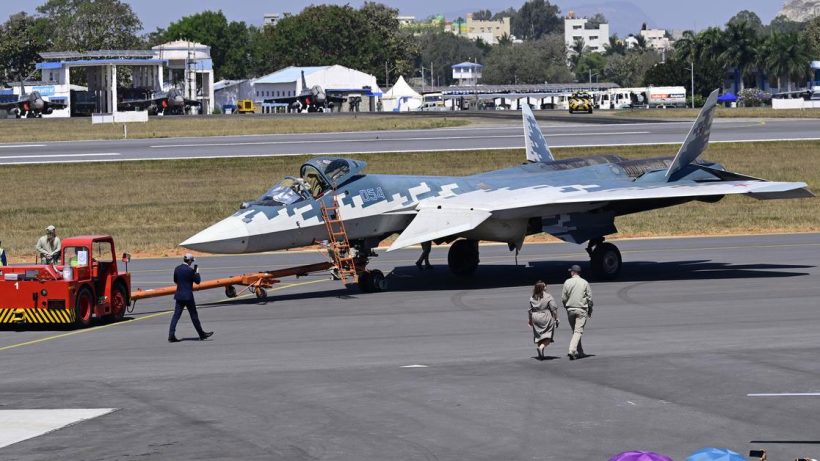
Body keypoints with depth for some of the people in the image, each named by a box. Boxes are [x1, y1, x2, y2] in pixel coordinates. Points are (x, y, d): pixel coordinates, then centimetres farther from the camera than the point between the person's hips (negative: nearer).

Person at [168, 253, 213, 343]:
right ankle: (202, 334, 16)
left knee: (176, 315, 3)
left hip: (179, 295, 5)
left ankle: (171, 336, -4)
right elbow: (197, 281, -7)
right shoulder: (190, 270, -15)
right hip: (188, 296, -5)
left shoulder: (177, 269, 4)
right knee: (194, 315, 5)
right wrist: (197, 272, 8)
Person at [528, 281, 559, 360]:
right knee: (548, 337, 0)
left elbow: (530, 310, 11)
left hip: (536, 319, 4)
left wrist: (530, 320, 23)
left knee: (538, 336, 13)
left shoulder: (532, 298, 4)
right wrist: (556, 319, -1)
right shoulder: (548, 297, -9)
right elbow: (554, 309, -9)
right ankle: (542, 347, -25)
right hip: (546, 318, -4)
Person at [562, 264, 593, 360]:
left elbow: (563, 298, 1)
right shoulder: (585, 283, -2)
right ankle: (572, 350, -23)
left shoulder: (567, 282, 0)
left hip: (570, 309, 2)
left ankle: (580, 352, 19)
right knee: (578, 331, -6)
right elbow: (589, 298, -1)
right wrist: (590, 310, 10)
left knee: (575, 331, 15)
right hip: (582, 309, -2)